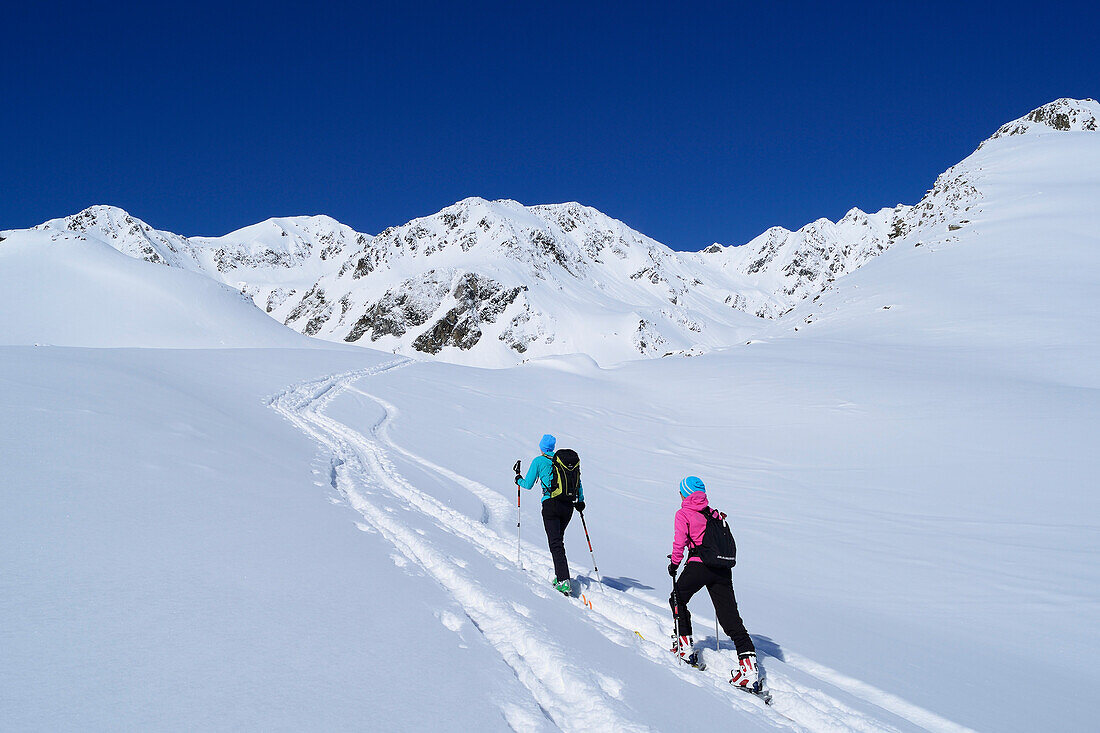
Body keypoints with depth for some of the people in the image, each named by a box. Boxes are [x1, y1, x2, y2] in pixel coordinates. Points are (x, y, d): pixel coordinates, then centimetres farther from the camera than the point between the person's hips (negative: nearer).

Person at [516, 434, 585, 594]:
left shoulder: (539, 461, 5)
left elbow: (528, 484, 7)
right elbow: (578, 480, 13)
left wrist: (519, 480, 27)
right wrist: (580, 500, 18)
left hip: (551, 504, -5)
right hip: (568, 505, 5)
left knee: (555, 543, -8)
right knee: (559, 539, 21)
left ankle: (564, 581, -19)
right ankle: (560, 574, 18)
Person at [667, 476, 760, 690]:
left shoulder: (683, 514, 0)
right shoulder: (715, 514, 17)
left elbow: (680, 542, -7)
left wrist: (674, 563, 6)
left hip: (698, 566, -5)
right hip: (723, 570, 5)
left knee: (677, 600, 21)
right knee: (730, 618, 3)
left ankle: (685, 646, 21)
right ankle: (748, 664, -8)